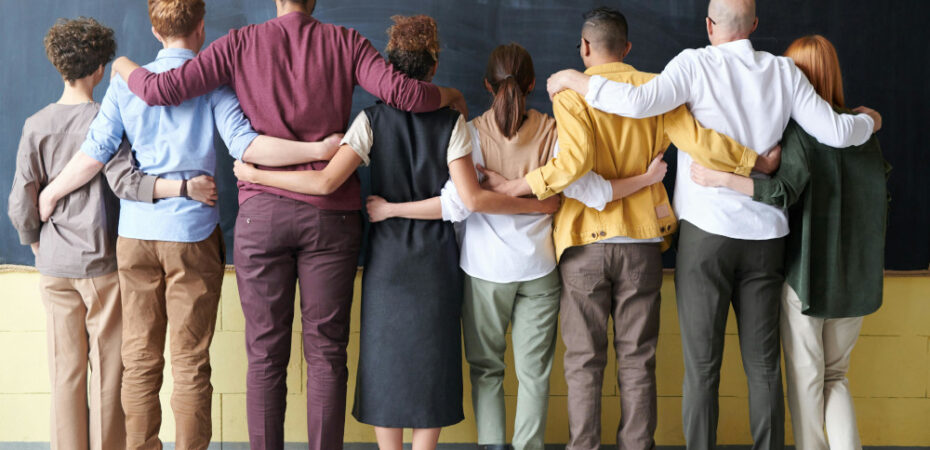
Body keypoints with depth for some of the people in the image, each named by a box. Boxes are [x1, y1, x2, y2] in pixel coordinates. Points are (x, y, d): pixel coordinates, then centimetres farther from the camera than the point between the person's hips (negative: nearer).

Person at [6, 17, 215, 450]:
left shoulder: (36, 126, 1)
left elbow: (21, 204, 0)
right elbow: (125, 181, -22)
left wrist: (36, 244, 16)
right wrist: (184, 187, -27)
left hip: (54, 267, 3)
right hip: (102, 265, -3)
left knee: (66, 370, 11)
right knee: (108, 369, 6)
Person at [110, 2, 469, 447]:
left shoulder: (241, 43, 4)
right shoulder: (345, 42, 3)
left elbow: (160, 90, 1)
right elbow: (401, 92, -9)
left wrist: (123, 66, 22)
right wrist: (450, 95, 10)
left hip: (263, 211, 0)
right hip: (332, 214, 0)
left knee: (265, 356, 7)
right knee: (326, 353, 6)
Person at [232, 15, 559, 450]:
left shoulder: (373, 119, -6)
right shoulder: (451, 121, -6)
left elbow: (326, 181, -17)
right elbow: (472, 198, -14)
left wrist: (254, 174, -7)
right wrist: (539, 205, -5)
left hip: (386, 258, 0)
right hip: (436, 260, 0)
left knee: (385, 355, 10)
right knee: (431, 358, 9)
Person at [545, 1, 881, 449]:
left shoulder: (695, 64, -6)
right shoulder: (783, 71, 5)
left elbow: (638, 102, -22)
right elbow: (835, 132, 5)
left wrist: (573, 79, -9)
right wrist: (868, 121, 27)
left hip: (706, 231, -3)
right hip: (766, 232, 4)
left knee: (702, 365, 2)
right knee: (763, 363, 11)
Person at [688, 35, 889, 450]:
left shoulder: (800, 130, -12)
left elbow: (784, 191, -26)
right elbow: (882, 195, 11)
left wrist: (720, 178, -29)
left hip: (807, 273, -5)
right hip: (856, 276, 5)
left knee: (806, 379, 8)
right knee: (835, 375, 18)